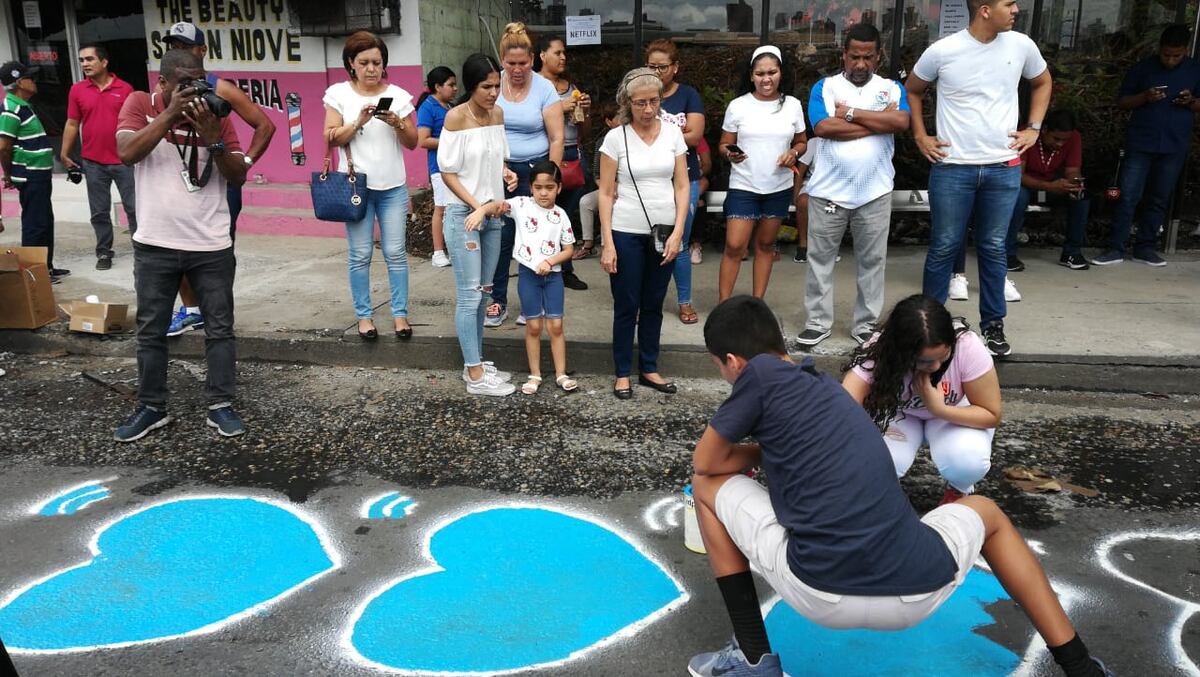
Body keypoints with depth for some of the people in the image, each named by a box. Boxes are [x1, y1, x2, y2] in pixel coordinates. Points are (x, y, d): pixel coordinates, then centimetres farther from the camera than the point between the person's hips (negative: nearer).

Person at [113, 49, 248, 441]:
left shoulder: (216, 114, 3)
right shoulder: (139, 104, 1)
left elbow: (238, 176, -2)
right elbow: (127, 153, -16)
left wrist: (211, 137, -17)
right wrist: (170, 113, -18)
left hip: (212, 246, 1)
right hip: (155, 245, 0)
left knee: (219, 329, 5)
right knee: (151, 331, 8)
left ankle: (220, 405, 16)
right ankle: (151, 407, 21)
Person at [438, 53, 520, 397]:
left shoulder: (497, 113, 5)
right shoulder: (456, 117, -13)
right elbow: (447, 171, -12)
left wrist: (505, 172, -2)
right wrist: (477, 206, -18)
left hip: (493, 212, 7)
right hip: (463, 213, -7)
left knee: (482, 292, 13)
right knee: (469, 294, -4)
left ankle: (475, 363, 24)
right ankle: (475, 376, 2)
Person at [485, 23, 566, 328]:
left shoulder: (544, 89, -4)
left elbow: (556, 138, -3)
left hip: (534, 169, -1)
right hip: (498, 171, 2)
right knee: (499, 238, 3)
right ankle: (498, 302, 13)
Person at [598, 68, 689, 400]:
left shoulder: (673, 134, 3)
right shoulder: (615, 138, -5)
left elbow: (682, 186, 4)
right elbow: (606, 193, -4)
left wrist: (677, 232, -5)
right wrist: (607, 243, -9)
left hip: (664, 233, 3)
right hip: (626, 234, -2)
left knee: (653, 306, 12)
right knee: (627, 306, 6)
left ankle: (648, 369, 25)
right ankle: (623, 373, 18)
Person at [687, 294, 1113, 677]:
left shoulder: (762, 374, 1)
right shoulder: (823, 385, 21)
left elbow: (706, 463, 10)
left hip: (819, 597, -5)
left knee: (708, 486, 16)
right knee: (986, 512, 38)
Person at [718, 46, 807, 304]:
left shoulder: (793, 105, 1)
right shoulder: (738, 106, -4)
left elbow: (801, 142, 11)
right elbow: (723, 144, 2)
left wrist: (793, 153, -11)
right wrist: (730, 154, -21)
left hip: (779, 188, 2)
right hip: (743, 187, -2)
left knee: (766, 245, 12)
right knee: (734, 246, -7)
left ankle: (758, 303, 21)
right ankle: (723, 305, 2)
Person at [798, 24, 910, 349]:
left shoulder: (892, 88, 7)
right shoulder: (824, 86, 3)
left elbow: (901, 122, -14)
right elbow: (823, 127, -16)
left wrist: (851, 113, -13)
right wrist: (879, 121, -11)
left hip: (875, 193, 1)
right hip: (828, 191, -1)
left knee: (872, 261, 9)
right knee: (820, 258, 5)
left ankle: (866, 324, 20)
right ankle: (818, 322, 17)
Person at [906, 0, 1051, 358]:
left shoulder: (1021, 45, 1)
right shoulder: (942, 51, -7)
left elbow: (1042, 82, 21)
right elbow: (912, 90, 11)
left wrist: (1033, 128, 10)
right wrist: (920, 136, 4)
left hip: (1004, 168, 3)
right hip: (952, 168, -2)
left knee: (993, 248, 9)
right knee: (943, 247, 4)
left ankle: (993, 323, 22)